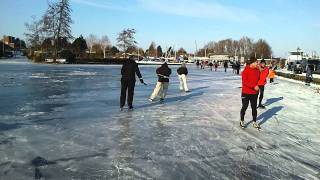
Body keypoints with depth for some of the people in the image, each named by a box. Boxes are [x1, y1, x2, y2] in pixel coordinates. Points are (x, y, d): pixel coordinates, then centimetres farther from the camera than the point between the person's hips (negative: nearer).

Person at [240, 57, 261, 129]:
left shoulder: (257, 70, 4)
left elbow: (258, 79, 16)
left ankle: (254, 122, 23)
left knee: (254, 108, 11)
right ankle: (242, 121, 24)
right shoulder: (246, 70, -14)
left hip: (254, 93, 5)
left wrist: (257, 86, 0)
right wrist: (254, 86, -23)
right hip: (246, 92, -5)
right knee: (244, 107, 6)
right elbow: (244, 81, -19)